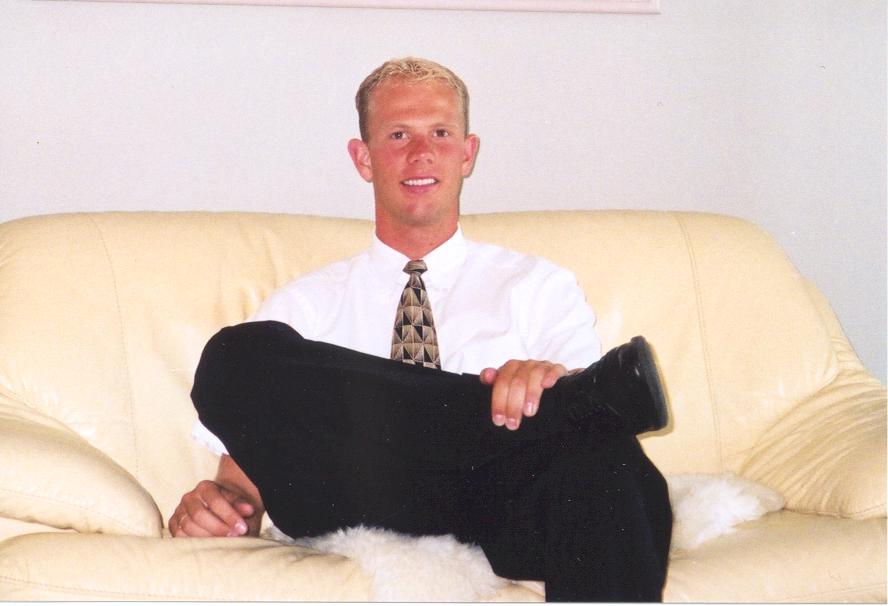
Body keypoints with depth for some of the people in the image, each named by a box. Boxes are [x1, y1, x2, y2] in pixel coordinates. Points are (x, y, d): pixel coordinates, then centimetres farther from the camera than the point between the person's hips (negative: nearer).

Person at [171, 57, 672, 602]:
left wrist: (554, 383, -22)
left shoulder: (540, 288, 21)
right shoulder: (303, 307, 23)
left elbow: (597, 418, 3)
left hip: (502, 523, -2)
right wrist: (214, 506, -9)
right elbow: (244, 472, 17)